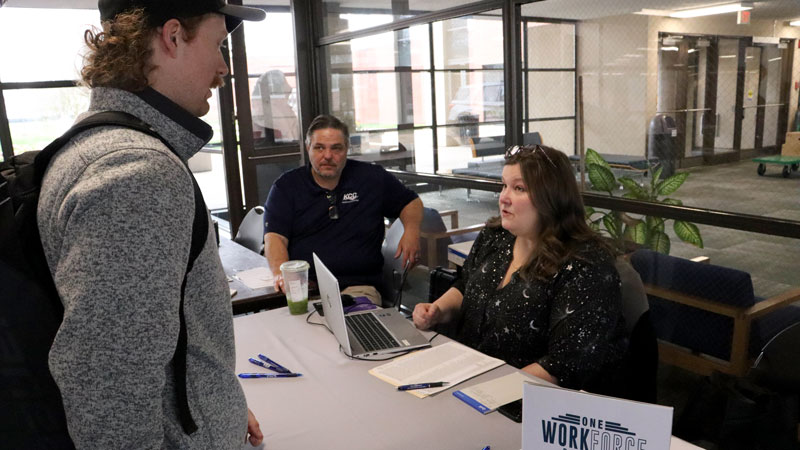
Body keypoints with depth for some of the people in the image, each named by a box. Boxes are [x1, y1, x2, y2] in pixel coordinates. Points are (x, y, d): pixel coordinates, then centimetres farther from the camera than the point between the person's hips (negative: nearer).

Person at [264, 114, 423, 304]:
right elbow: (275, 237, -2)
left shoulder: (372, 178, 10)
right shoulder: (286, 187, 8)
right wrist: (281, 273, -23)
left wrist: (411, 230, -1)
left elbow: (411, 201, 22)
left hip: (357, 287, 0)